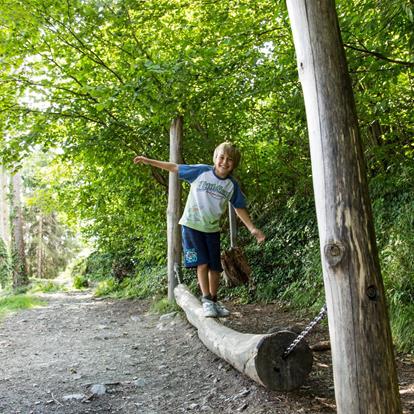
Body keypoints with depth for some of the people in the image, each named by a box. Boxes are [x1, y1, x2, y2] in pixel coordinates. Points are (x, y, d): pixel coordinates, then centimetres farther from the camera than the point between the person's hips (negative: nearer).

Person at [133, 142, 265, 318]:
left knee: (215, 267, 6)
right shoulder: (201, 171, -12)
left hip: (212, 229, 3)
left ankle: (213, 300, 22)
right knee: (202, 263, -10)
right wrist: (148, 161, -2)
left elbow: (240, 208, 6)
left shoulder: (232, 185, -4)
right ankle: (206, 300, 0)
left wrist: (252, 228, -1)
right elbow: (175, 167, -4)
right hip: (192, 225, -3)